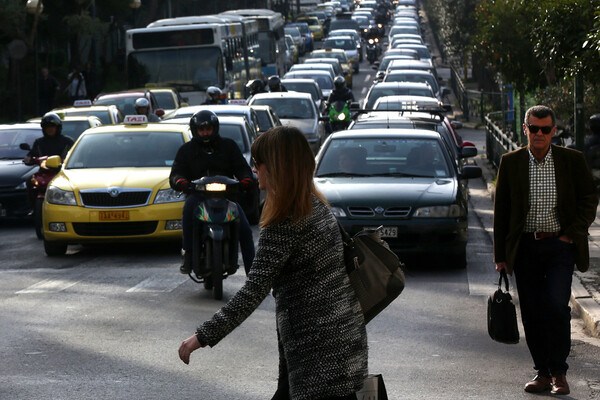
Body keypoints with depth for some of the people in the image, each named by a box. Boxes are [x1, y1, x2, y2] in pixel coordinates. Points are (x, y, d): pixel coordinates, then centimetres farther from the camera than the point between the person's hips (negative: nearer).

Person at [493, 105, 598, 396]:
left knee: (556, 306, -12)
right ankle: (542, 372, 16)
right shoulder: (511, 162, 4)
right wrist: (501, 255, 4)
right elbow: (501, 210, 7)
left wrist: (572, 234, -4)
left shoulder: (572, 160, 0)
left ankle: (559, 372, 1)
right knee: (532, 313, 4)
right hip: (525, 248, 2)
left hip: (559, 245, -2)